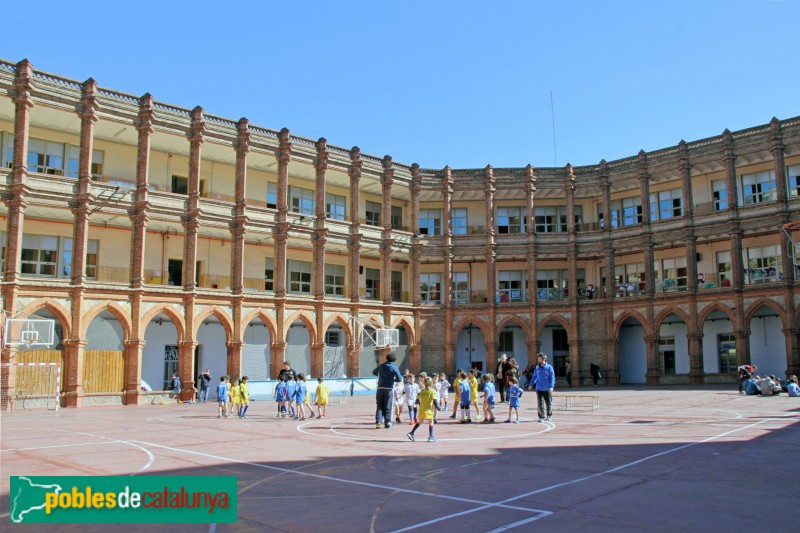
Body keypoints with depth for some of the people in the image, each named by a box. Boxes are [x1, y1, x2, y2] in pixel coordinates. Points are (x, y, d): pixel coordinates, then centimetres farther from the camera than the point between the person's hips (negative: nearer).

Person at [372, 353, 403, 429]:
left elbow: (374, 372, 24)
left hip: (380, 388, 2)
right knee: (388, 406, 6)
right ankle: (387, 423, 9)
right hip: (389, 389, -2)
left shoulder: (382, 366, 8)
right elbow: (399, 379, -6)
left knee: (379, 406, 7)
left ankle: (378, 422, -2)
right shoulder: (394, 368, -4)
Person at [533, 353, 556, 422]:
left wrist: (551, 386, -17)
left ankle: (549, 415, 29)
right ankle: (541, 417, 7)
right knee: (540, 404, 0)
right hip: (539, 389, 2)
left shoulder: (549, 367, -7)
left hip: (547, 389, -2)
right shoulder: (537, 368, 5)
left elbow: (552, 378, -9)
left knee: (549, 403, 10)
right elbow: (534, 377, 14)